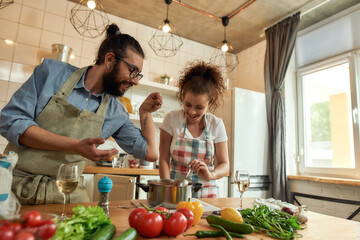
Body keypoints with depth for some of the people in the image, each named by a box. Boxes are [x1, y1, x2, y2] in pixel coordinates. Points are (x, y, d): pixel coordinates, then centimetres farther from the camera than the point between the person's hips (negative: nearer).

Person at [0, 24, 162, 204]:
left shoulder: (116, 113, 1)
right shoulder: (52, 71, -4)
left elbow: (151, 153, 3)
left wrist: (145, 111, 2)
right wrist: (76, 146, -19)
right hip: (16, 183, -2)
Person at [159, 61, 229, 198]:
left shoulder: (216, 125, -1)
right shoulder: (172, 119, -3)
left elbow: (225, 166, 1)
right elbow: (164, 159, -2)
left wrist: (210, 175, -19)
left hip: (206, 192, 1)